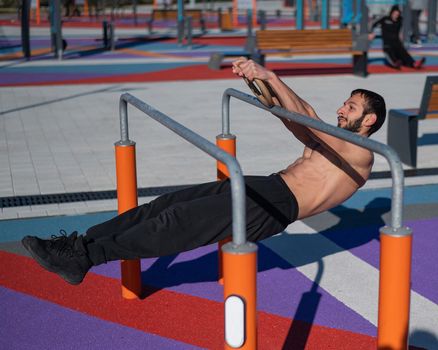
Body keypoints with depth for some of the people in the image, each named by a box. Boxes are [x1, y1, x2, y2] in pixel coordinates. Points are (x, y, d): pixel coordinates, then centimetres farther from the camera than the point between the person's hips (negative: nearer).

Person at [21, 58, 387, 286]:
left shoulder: (360, 154, 1)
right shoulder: (326, 141, 28)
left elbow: (303, 116, -14)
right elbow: (289, 113, 15)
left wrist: (270, 75, -23)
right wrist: (255, 77, -2)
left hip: (278, 205, -8)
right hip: (265, 185, 8)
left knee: (182, 221, -20)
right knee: (170, 203, -8)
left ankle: (85, 257, -22)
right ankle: (81, 242, -13)